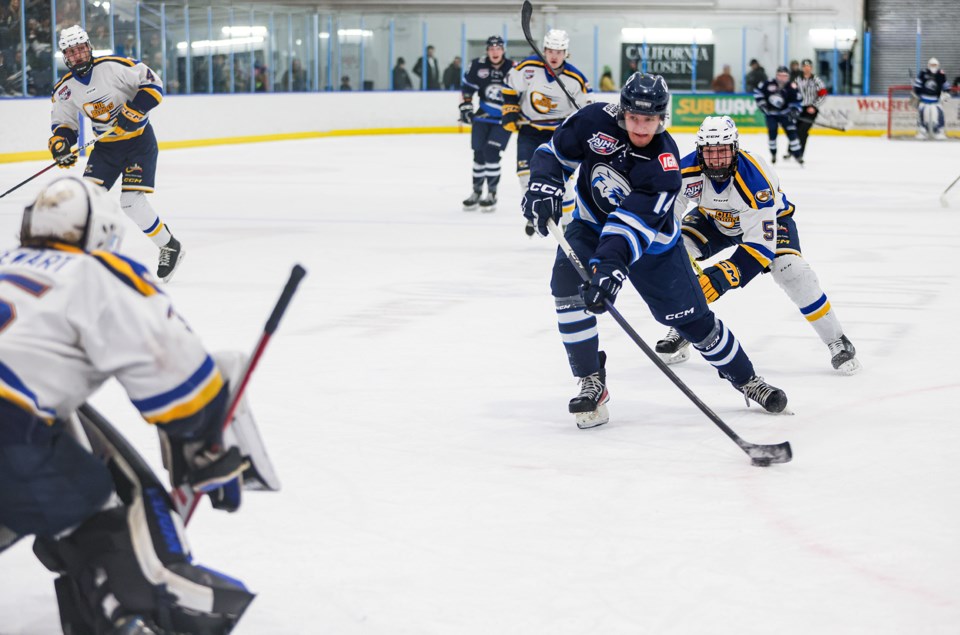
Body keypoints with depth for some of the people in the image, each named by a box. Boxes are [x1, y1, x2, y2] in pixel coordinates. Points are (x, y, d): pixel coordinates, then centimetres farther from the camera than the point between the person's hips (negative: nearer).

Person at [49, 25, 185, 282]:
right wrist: (59, 142, -10)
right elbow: (62, 121, 10)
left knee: (132, 202, -16)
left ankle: (170, 247, 2)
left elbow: (153, 83, -17)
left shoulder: (114, 67, -19)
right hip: (105, 145, 6)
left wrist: (135, 110, -27)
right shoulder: (65, 89, -1)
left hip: (139, 140, -6)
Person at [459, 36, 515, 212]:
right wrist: (465, 106, -3)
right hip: (483, 116, 3)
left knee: (491, 152, -14)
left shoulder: (513, 69, -12)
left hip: (504, 120, -3)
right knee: (479, 153, 6)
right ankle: (476, 192, 21)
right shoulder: (478, 65, -6)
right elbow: (467, 87, 5)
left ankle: (492, 194, -3)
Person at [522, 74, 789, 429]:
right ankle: (591, 383, -13)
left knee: (692, 318, 1)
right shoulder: (595, 120, -21)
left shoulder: (665, 164, -30)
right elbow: (556, 153, -6)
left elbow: (633, 224, -39)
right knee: (567, 286, -26)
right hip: (592, 224, 2)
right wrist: (544, 186, -25)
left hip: (651, 241, -2)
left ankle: (746, 380, 24)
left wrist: (611, 265, -52)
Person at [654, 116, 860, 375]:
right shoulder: (686, 172, -31)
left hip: (769, 218, -4)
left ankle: (837, 342, -10)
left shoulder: (756, 180, -40)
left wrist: (722, 277, -52)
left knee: (791, 271, -26)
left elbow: (760, 245, -41)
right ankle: (680, 331, -1)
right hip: (713, 219, 4)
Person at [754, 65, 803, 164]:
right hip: (770, 113, 0)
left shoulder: (792, 87, -14)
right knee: (772, 132, -6)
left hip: (784, 114, 0)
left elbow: (796, 101, -7)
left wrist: (794, 111, -24)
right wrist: (761, 102, -8)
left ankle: (797, 155, 0)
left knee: (791, 132, -8)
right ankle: (773, 154, 15)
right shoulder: (769, 84, -14)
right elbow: (758, 91, 1)